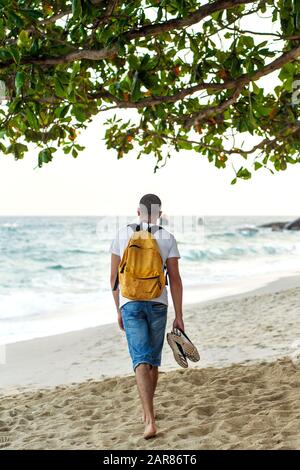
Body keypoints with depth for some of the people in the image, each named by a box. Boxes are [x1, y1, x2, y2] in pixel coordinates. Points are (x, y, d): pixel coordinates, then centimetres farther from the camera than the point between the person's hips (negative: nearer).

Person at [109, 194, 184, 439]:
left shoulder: (122, 234, 4)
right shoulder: (167, 238, -1)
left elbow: (114, 276, 6)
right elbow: (175, 279, -4)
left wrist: (119, 309, 15)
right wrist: (179, 316, 0)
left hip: (130, 304, 0)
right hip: (157, 304, 0)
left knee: (141, 360, -6)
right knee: (153, 359, 16)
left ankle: (150, 420, -20)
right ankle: (148, 412, 32)